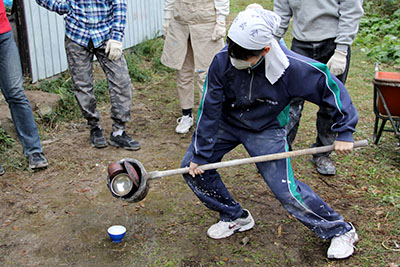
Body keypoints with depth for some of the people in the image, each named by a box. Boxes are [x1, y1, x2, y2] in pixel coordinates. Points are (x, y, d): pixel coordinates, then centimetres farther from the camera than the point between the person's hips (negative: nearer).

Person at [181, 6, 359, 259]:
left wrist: (345, 132, -13)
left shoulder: (293, 67, -31)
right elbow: (209, 110, -16)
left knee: (286, 190, -13)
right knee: (192, 168, -3)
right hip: (226, 122, 4)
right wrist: (200, 154, -12)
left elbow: (333, 88, -15)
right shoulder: (222, 62, -26)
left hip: (266, 129, -3)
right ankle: (236, 217, 18)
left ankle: (340, 230, 13)